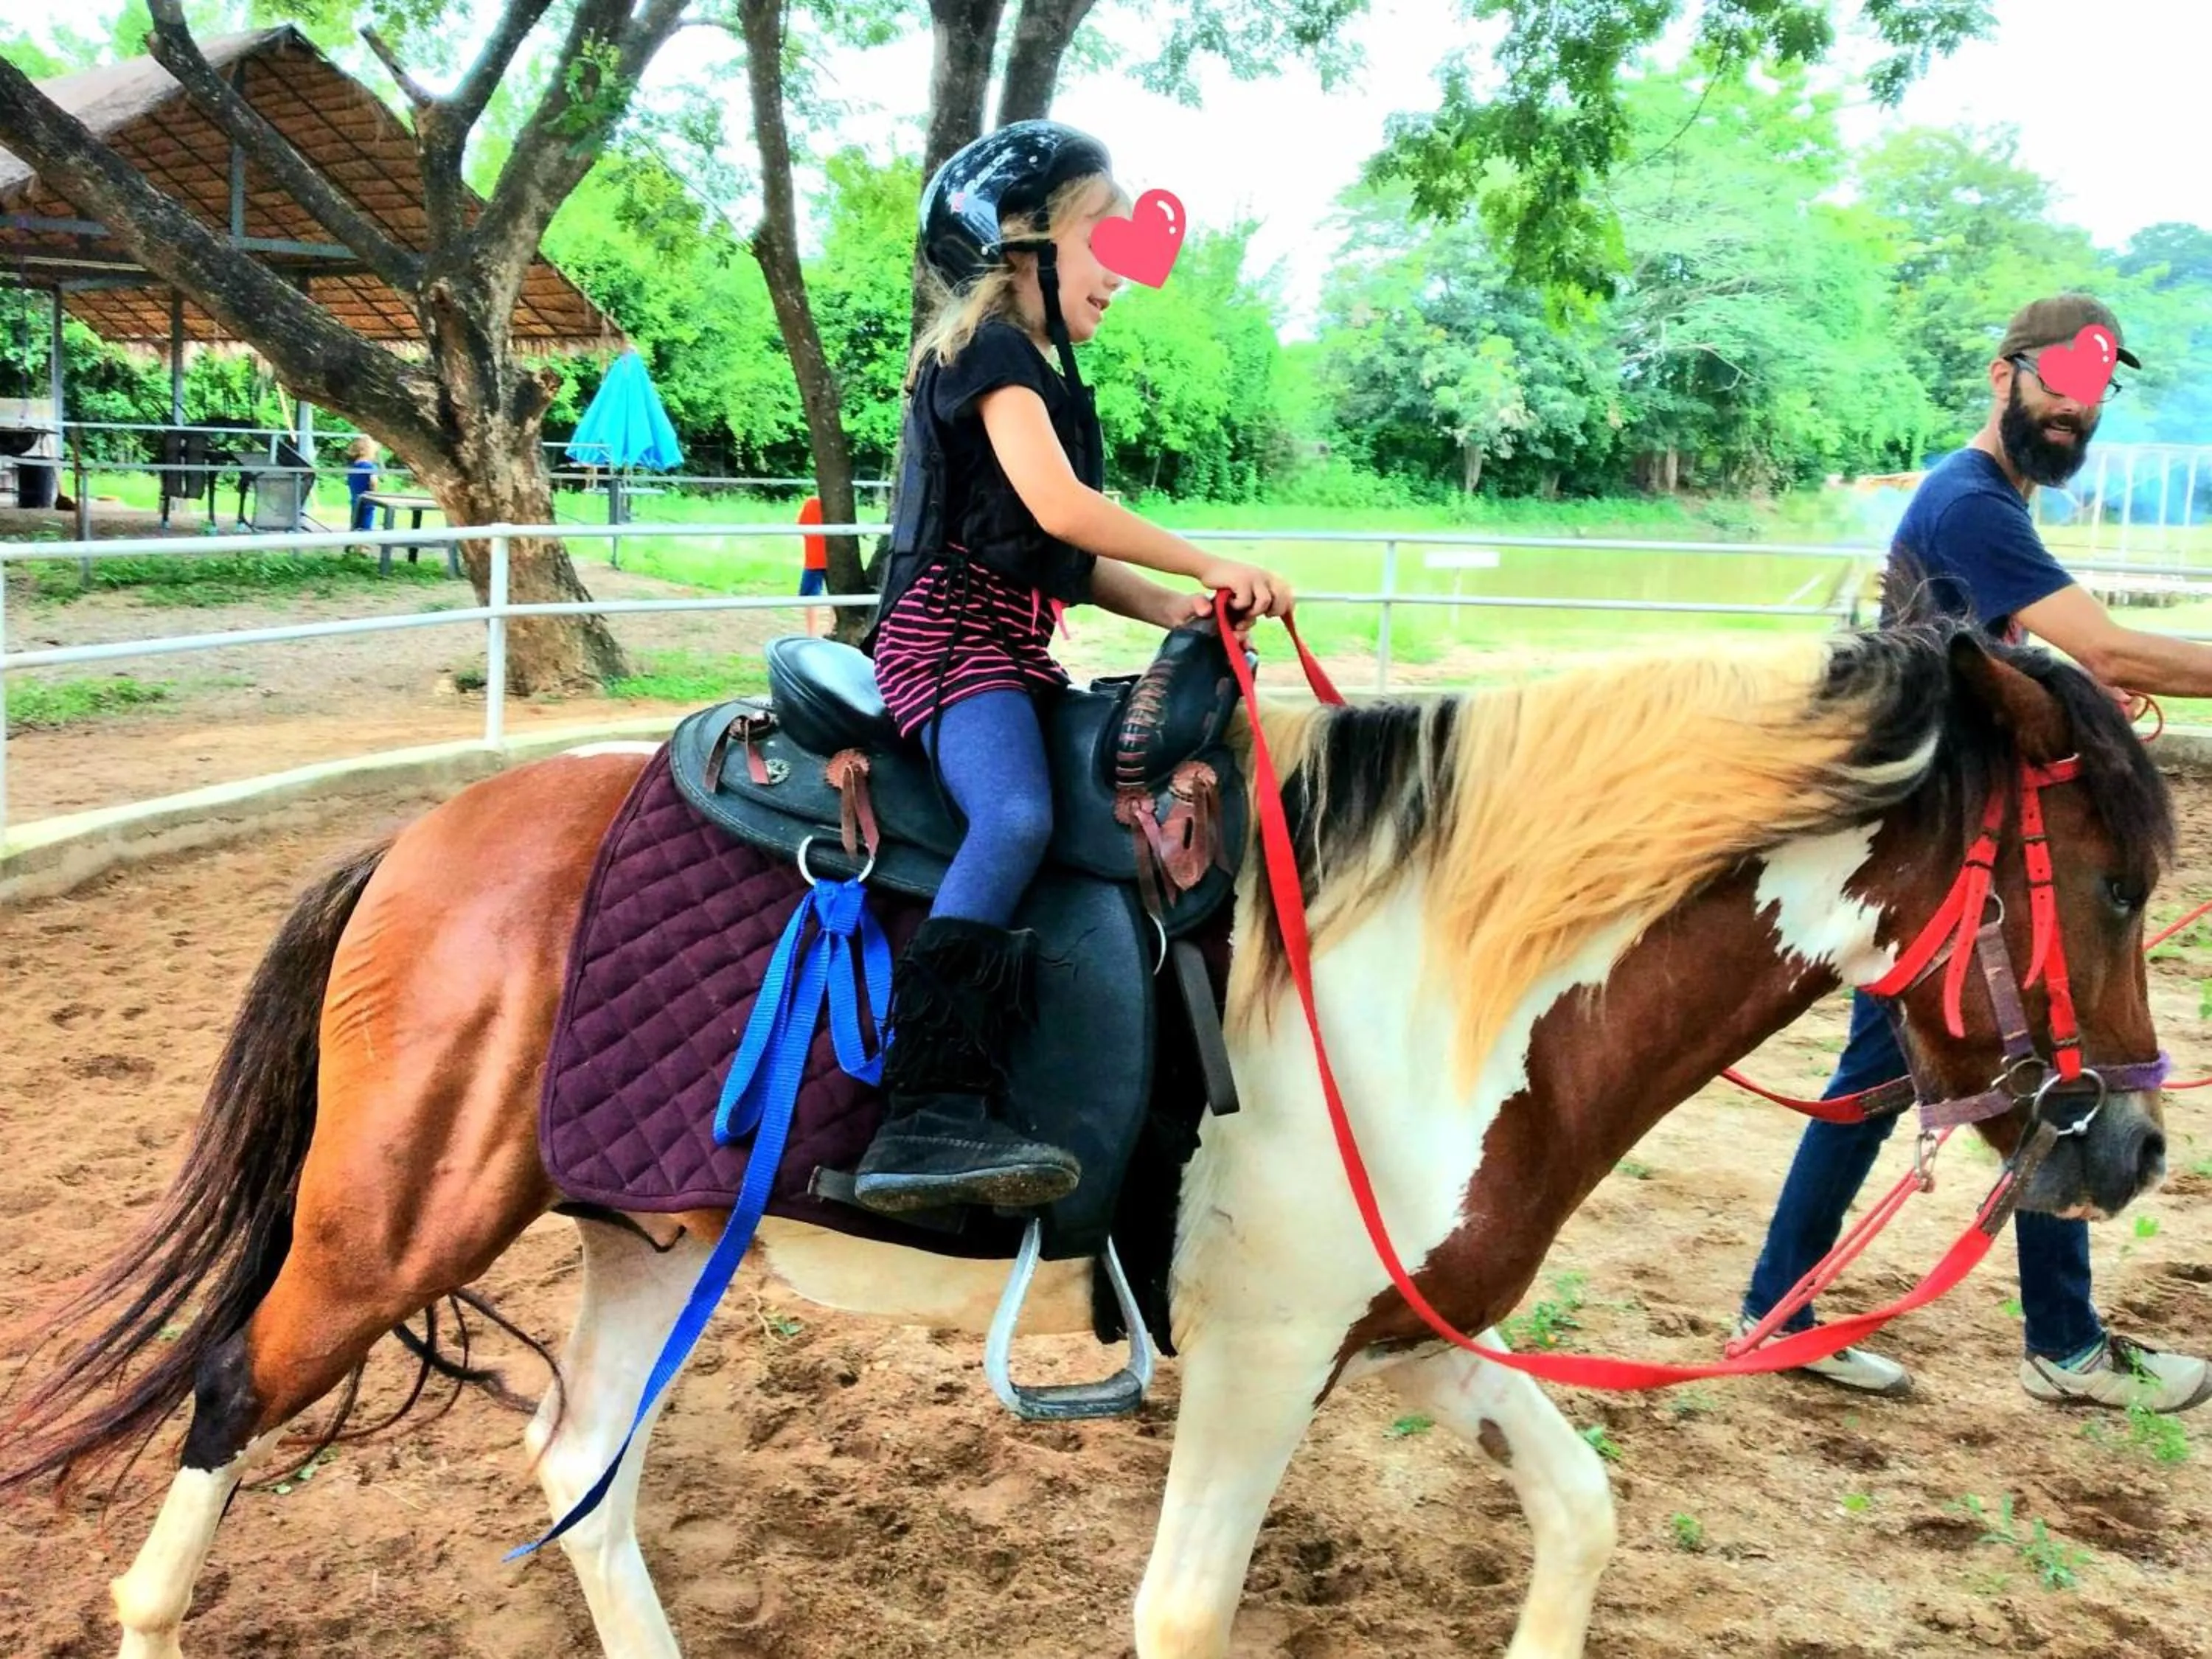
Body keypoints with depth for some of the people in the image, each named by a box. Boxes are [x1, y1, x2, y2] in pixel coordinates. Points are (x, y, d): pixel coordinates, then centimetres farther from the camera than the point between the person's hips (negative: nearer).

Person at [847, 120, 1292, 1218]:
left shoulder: (1042, 377, 25)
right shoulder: (989, 350, -4)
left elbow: (1069, 561, 20)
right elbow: (1059, 507, -18)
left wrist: (1170, 608, 5)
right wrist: (1208, 567, -11)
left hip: (1009, 647, 11)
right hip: (952, 631, -11)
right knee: (1016, 817, -33)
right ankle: (928, 1118, -42)